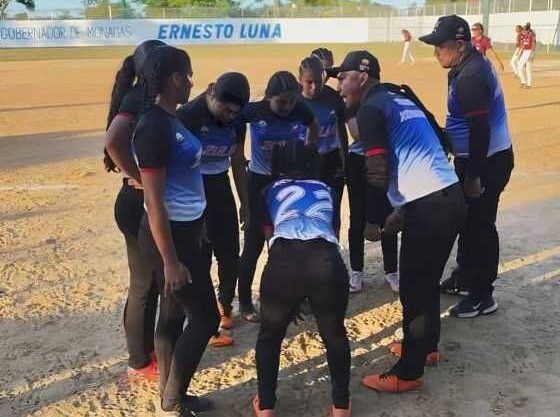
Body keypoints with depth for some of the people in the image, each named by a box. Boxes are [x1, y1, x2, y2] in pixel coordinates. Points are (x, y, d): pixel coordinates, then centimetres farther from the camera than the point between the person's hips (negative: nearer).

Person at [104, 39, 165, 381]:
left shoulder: (149, 100, 10)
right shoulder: (138, 100, -19)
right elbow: (113, 140, -37)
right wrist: (138, 177, -24)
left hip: (154, 203, 9)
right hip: (140, 204, -9)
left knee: (154, 281, 19)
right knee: (144, 284, 4)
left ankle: (149, 348, 36)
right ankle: (139, 362, 20)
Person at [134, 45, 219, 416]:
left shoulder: (172, 119, 8)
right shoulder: (154, 127, -22)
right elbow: (154, 202, -22)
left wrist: (198, 233, 21)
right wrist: (170, 260, -21)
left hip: (188, 230, 9)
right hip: (169, 235, -9)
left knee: (174, 315, 17)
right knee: (206, 316, 1)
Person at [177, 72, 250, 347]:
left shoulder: (235, 120, 0)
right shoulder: (188, 116, -18)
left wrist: (245, 203, 14)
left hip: (220, 188, 6)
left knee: (230, 254, 11)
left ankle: (225, 306, 34)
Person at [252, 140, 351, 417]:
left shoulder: (270, 191, 29)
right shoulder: (325, 190, 33)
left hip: (284, 261, -1)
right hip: (327, 262, 1)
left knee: (270, 335, 26)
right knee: (334, 333, 28)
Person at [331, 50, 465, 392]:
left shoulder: (371, 108, -6)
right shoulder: (403, 100, 21)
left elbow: (378, 172, -15)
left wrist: (374, 220, -2)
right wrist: (402, 210, 23)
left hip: (428, 208, -9)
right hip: (453, 198, 9)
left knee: (413, 288, 3)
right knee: (428, 280, 24)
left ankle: (408, 373, 15)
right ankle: (426, 345, 41)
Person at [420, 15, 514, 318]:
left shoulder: (470, 76, -24)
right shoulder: (470, 65, 8)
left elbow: (480, 130, -26)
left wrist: (474, 175, -24)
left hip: (487, 162, -11)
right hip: (477, 158, 11)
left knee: (480, 226, -1)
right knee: (467, 220, 21)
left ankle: (482, 296, 11)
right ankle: (465, 277, 38)